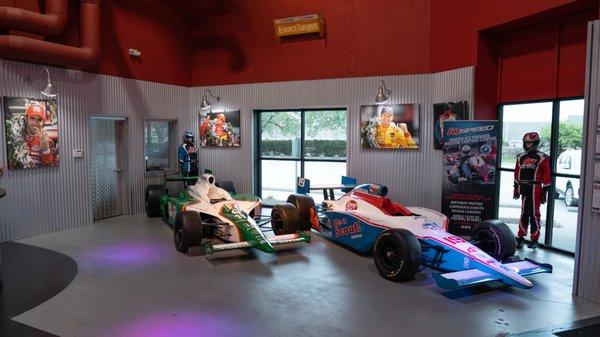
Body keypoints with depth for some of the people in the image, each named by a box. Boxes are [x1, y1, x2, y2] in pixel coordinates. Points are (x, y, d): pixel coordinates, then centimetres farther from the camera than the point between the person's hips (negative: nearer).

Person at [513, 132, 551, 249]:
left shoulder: (542, 158, -3)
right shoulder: (521, 157, 13)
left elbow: (546, 176, -4)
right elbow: (517, 174, 17)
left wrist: (545, 191, -5)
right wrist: (516, 188, 15)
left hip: (535, 190, -5)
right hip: (524, 190, 5)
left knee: (534, 214, -1)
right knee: (524, 214, 8)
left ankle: (535, 239, 9)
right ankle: (521, 237, 14)